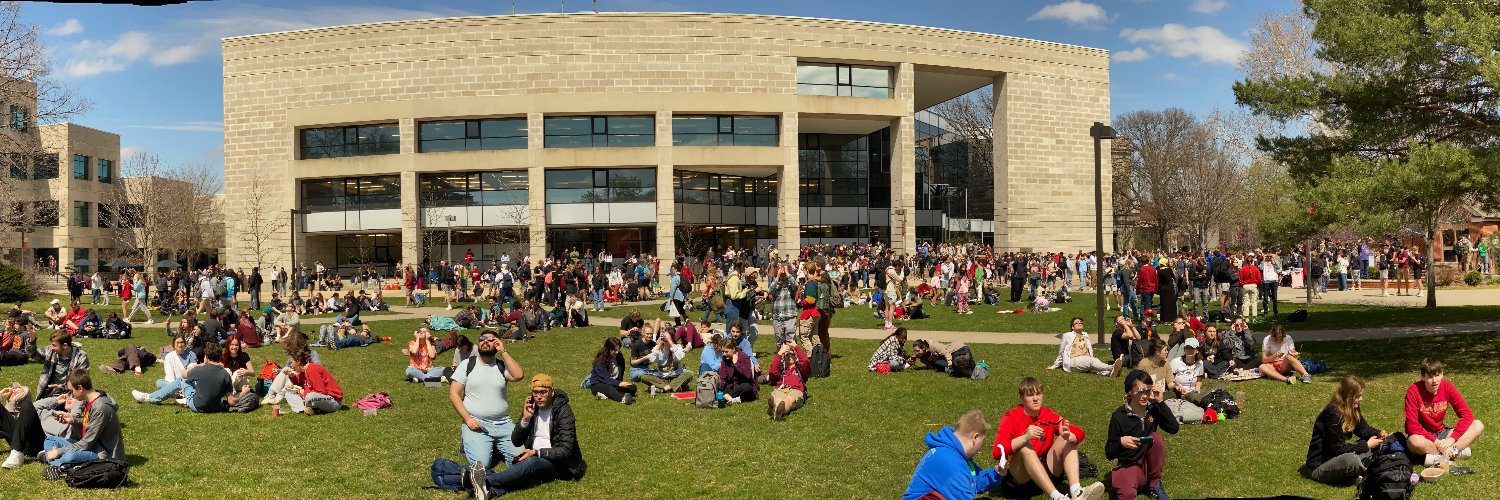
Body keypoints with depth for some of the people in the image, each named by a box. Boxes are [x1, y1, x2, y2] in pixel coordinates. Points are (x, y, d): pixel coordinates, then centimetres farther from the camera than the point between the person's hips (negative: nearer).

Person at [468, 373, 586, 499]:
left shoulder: (563, 412, -11)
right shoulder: (532, 408, 6)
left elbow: (565, 450, -17)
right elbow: (516, 442, 4)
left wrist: (536, 452, -25)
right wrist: (525, 419, -13)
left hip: (559, 464, -5)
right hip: (534, 457, 5)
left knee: (531, 462, -37)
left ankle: (487, 481, -50)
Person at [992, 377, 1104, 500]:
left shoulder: (1048, 415, 4)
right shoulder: (1011, 418, -9)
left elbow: (1079, 433, -2)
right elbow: (997, 452, -23)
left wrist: (1068, 436, -26)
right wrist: (1025, 437, -37)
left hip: (1046, 472, 5)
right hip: (1022, 476, -5)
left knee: (1067, 440, -11)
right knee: (1025, 447, -31)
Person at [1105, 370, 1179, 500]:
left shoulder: (1153, 409, -1)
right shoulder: (1119, 416, -11)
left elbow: (1173, 428, -16)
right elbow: (1109, 454, -8)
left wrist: (1160, 402, -17)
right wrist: (1121, 442, -30)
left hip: (1150, 464, 5)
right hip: (1129, 465, -5)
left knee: (1156, 437, -24)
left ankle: (1155, 484, -8)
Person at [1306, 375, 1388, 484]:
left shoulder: (1352, 410, 4)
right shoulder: (1332, 413, -23)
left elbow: (1364, 429, 15)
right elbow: (1337, 448, -23)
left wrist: (1379, 433, -6)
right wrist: (1366, 445, -17)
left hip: (1337, 457, 9)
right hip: (1318, 466, -9)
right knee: (1351, 460, -37)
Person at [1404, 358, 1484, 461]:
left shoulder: (1447, 387, -7)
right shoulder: (1414, 391, -19)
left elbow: (1467, 414, -9)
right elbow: (1412, 425, -23)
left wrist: (1452, 438, -20)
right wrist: (1436, 442, -28)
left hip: (1442, 433, 5)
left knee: (1478, 425, -13)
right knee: (1414, 442, -39)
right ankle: (1456, 451, -19)